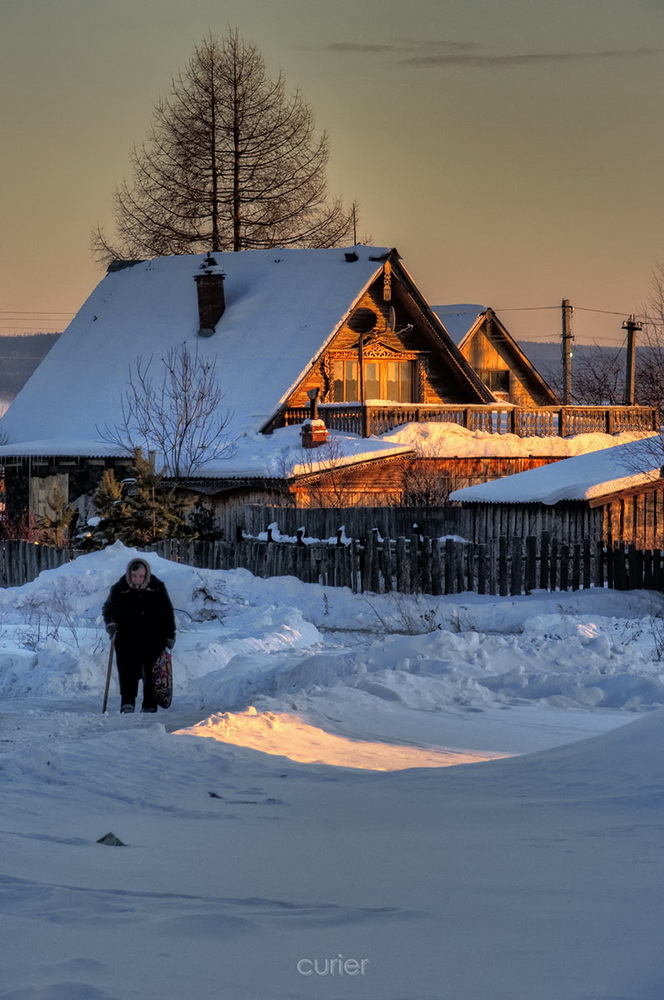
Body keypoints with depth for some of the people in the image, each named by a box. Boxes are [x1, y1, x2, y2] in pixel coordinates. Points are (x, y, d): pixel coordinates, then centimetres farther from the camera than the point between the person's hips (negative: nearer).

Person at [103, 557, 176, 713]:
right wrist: (111, 623, -6)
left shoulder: (157, 588, -2)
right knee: (127, 671, -10)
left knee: (151, 673, 4)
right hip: (127, 638, -1)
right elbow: (107, 609, 13)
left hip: (153, 638, 1)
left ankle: (149, 706, 12)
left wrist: (170, 636, 6)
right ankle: (127, 703, -13)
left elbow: (167, 613, 8)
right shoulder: (119, 589, -3)